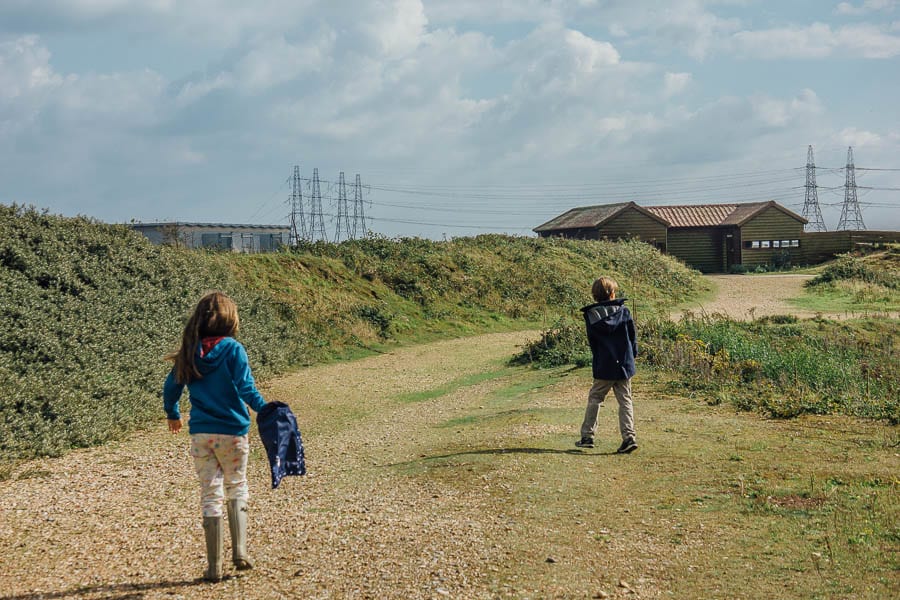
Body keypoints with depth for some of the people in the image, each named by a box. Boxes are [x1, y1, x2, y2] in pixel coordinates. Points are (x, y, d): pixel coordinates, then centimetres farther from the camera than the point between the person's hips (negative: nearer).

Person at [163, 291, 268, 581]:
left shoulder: (190, 352, 2)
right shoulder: (233, 349, -9)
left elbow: (171, 387, 11)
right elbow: (246, 388, -17)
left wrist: (172, 415, 27)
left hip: (200, 434, 2)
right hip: (233, 432, -2)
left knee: (210, 495, 8)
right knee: (237, 488, 17)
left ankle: (214, 566, 9)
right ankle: (240, 552, 6)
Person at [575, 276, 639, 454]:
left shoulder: (590, 315, -3)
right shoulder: (623, 311, -3)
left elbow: (592, 342, 4)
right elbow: (633, 336, 3)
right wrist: (632, 356, 17)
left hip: (603, 367, 0)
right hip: (624, 364, 1)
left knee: (594, 399, 13)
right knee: (625, 400, 6)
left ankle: (587, 436, 14)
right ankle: (629, 437, -5)